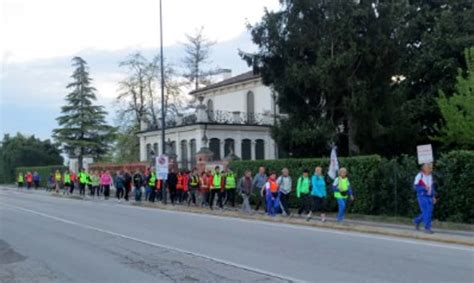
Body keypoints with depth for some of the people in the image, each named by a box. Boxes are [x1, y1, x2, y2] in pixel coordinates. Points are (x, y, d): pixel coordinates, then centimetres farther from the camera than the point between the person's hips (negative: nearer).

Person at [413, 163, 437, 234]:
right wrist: (424, 188, -28)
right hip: (422, 197, -6)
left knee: (429, 212, 6)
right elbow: (416, 187, -12)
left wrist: (434, 197, 9)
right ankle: (427, 228, -6)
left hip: (429, 197, 7)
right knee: (426, 212, -13)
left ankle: (417, 221, 28)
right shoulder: (419, 176, -11)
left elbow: (432, 187, 16)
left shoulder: (430, 176, 9)